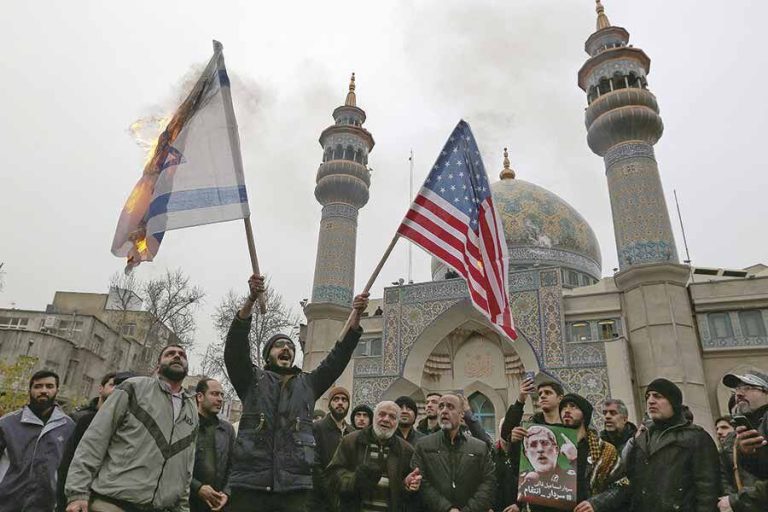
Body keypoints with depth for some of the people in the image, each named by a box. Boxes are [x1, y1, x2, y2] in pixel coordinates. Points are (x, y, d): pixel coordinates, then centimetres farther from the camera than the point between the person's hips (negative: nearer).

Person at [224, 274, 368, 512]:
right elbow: (235, 347, -3)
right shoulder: (252, 379, 12)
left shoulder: (307, 384, 19)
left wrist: (356, 314, -2)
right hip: (250, 483, -1)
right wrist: (251, 300, -18)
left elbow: (338, 357, 10)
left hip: (295, 485, 2)